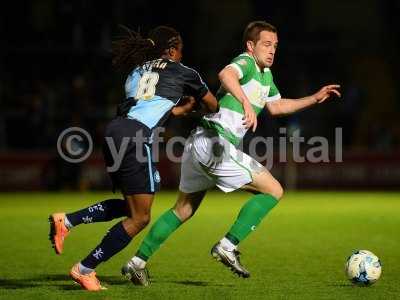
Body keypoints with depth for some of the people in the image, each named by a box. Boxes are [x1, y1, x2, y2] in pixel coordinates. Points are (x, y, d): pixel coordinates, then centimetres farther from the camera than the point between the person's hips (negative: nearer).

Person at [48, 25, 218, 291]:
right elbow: (213, 105, 25)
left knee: (129, 206, 21)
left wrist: (187, 108, 45)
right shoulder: (182, 72, 11)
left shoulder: (137, 72, 26)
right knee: (140, 218, 0)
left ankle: (66, 220, 7)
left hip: (115, 131, 8)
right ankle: (85, 269, 0)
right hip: (135, 137, -8)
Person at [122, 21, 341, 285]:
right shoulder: (247, 62, -8)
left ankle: (138, 262, 20)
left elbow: (275, 106, 36)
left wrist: (315, 99, 32)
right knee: (274, 190, -7)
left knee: (183, 210, 18)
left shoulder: (265, 73, 22)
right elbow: (226, 75, -32)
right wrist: (246, 103, -45)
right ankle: (228, 246, -8)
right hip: (215, 143, -10)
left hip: (199, 144, 10)